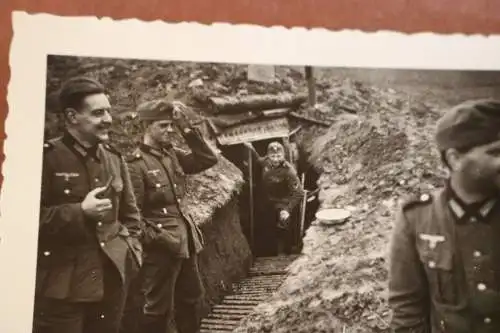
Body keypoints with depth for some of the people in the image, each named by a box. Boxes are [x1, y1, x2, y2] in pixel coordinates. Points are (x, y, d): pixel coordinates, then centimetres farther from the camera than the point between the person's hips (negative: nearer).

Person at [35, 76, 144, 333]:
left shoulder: (114, 158, 9)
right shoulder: (47, 157, -10)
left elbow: (130, 213, 18)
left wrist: (132, 251, 6)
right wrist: (80, 211, -20)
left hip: (111, 279, 6)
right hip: (61, 285, -5)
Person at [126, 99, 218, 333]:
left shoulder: (173, 155, 8)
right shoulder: (136, 163, -13)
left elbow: (208, 160, 3)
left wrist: (186, 128, -3)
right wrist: (155, 239, -18)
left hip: (186, 243, 7)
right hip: (161, 248, -7)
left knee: (190, 301, 19)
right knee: (158, 309, 4)